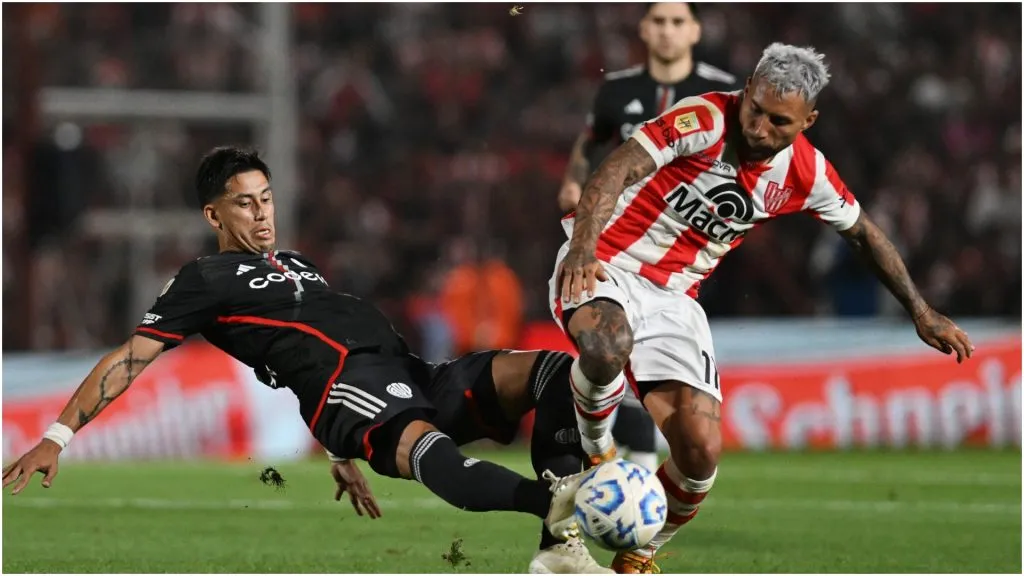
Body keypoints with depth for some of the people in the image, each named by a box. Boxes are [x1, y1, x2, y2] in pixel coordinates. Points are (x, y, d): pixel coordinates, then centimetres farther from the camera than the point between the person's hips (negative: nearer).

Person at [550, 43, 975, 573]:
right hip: (602, 270, -5)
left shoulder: (805, 173, 0)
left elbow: (861, 232, 18)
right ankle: (596, 448, -7)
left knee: (701, 453, -10)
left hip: (672, 299, 5)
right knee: (607, 349, -41)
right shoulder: (705, 121, -18)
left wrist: (920, 312, 19)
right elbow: (617, 170, -29)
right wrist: (583, 245, -45)